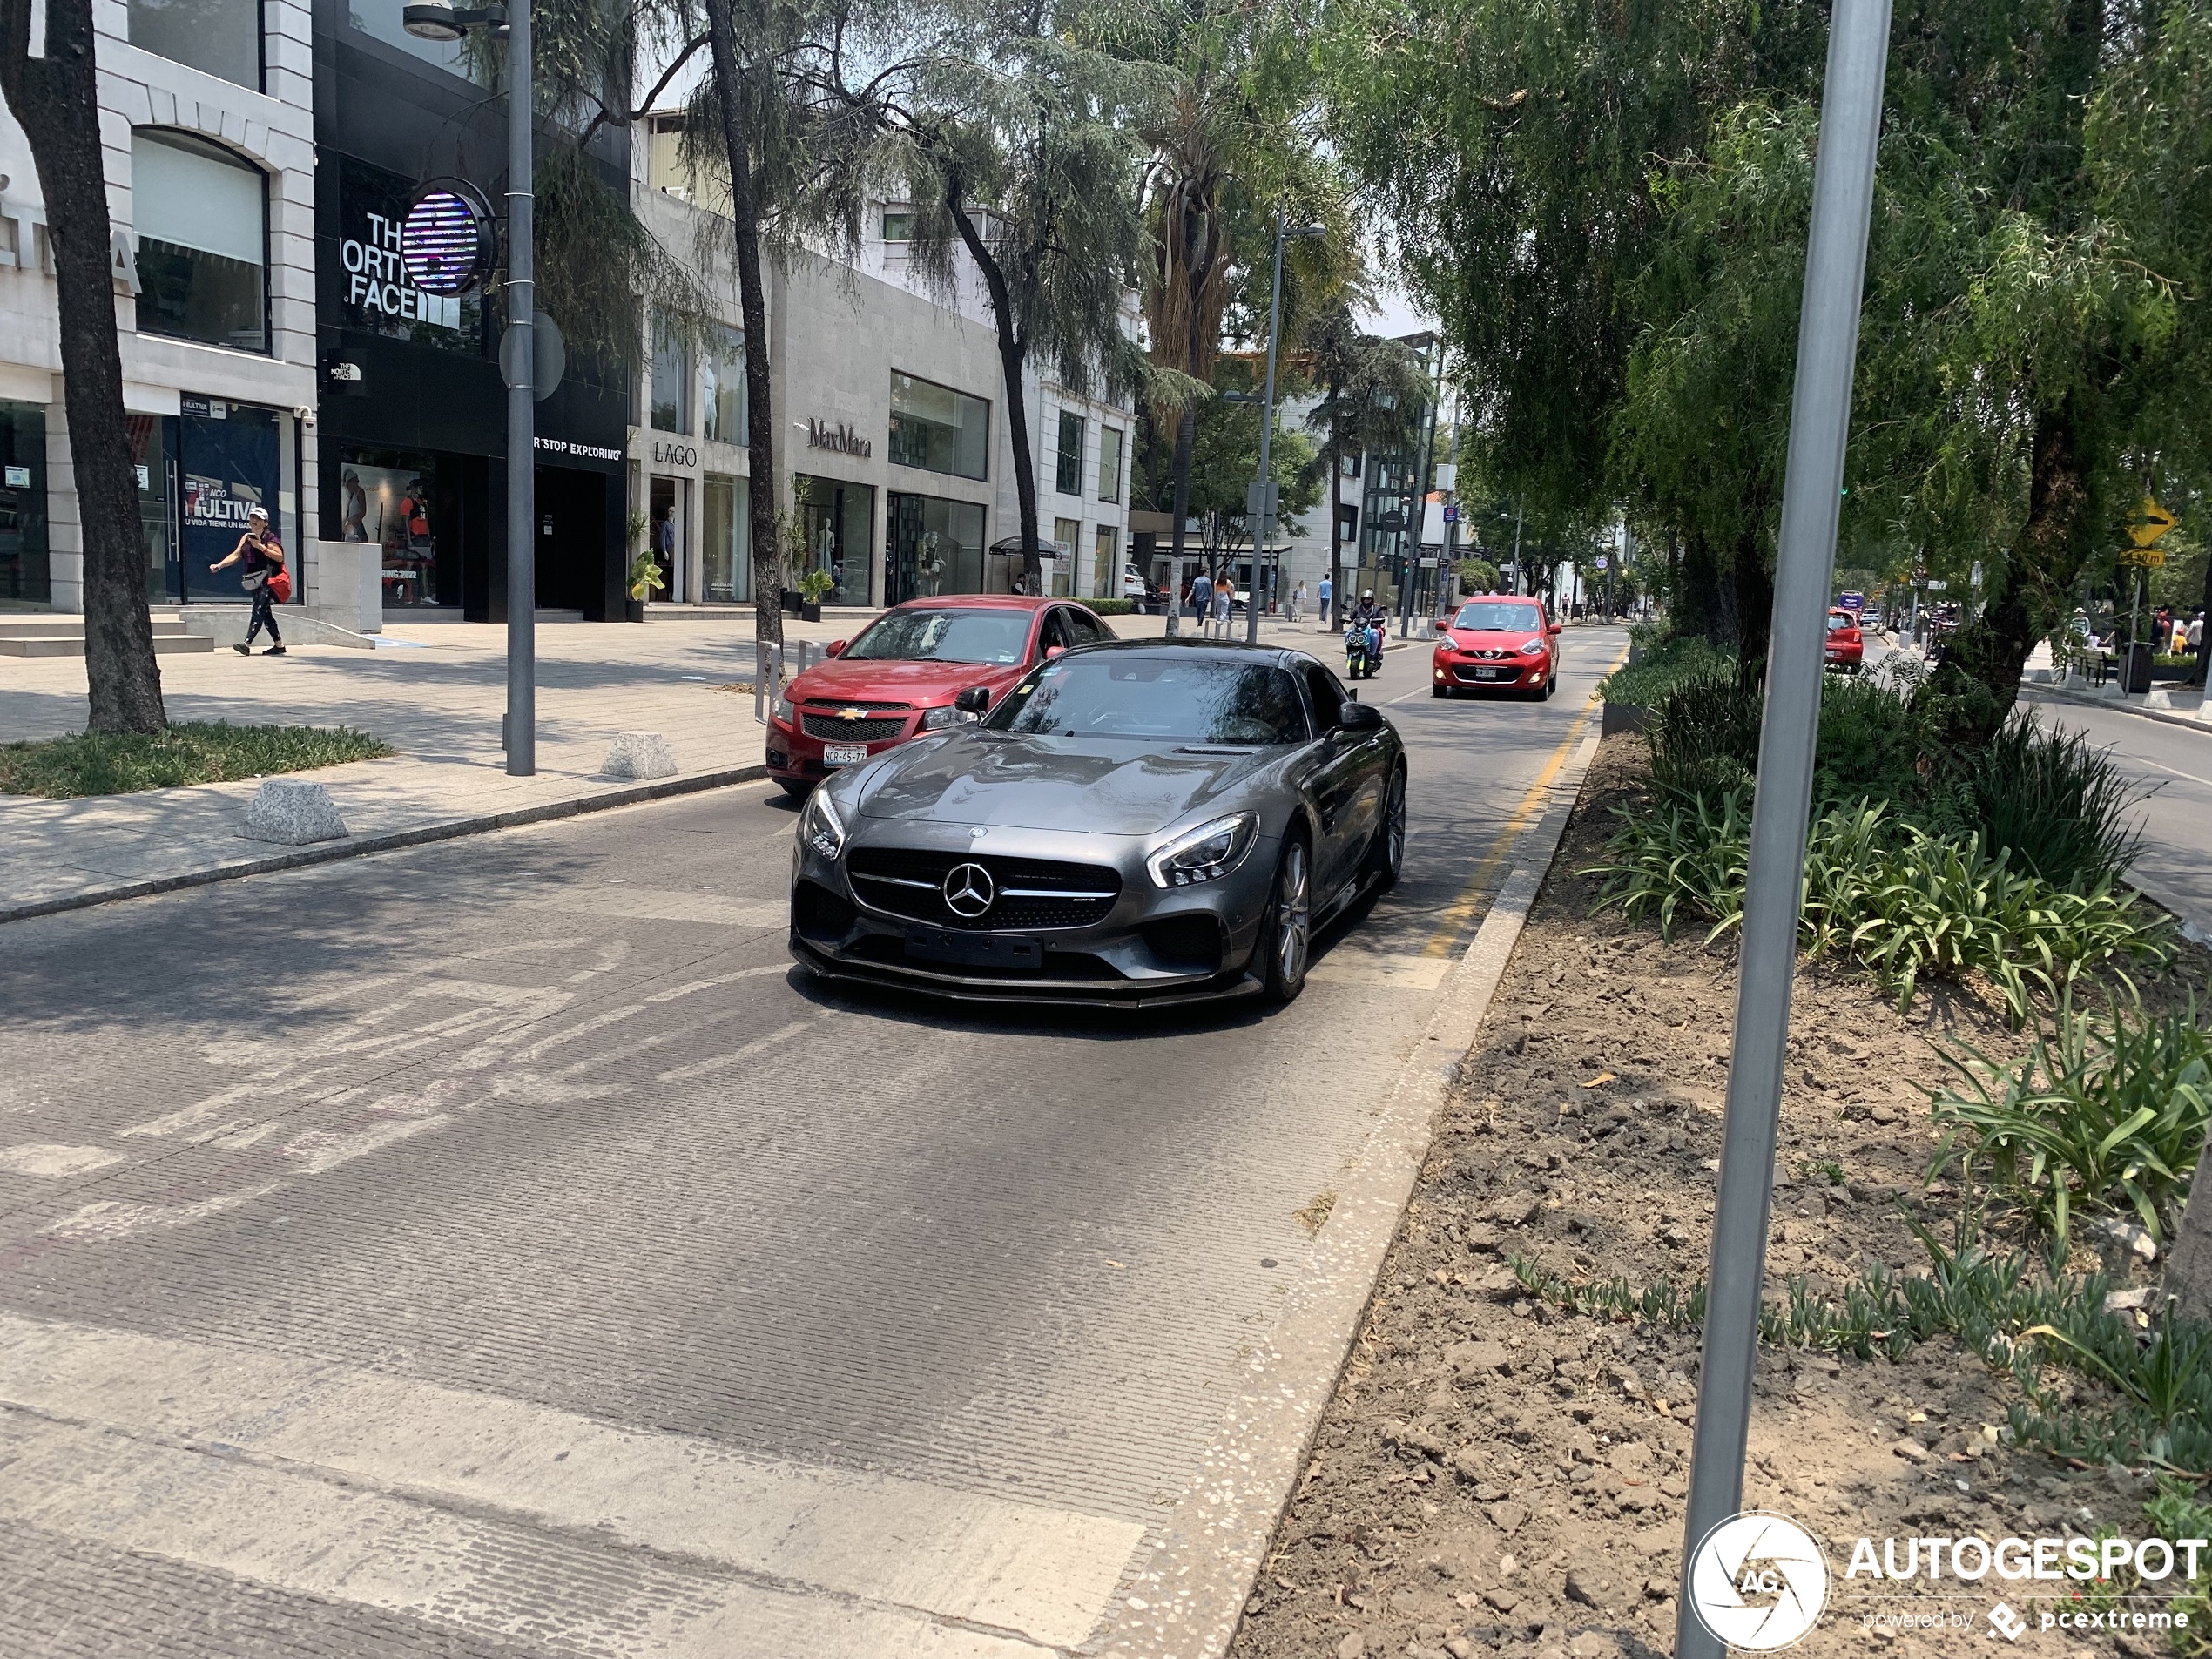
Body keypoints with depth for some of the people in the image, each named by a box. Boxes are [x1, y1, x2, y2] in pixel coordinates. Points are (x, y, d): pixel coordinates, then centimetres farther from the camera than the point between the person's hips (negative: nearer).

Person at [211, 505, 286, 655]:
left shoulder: (269, 537, -5)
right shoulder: (246, 537, 14)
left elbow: (280, 557, -14)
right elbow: (236, 555, 10)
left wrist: (260, 546, -20)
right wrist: (219, 565, -3)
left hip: (267, 580, -8)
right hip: (255, 581, 8)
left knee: (258, 610, -17)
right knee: (265, 613, 12)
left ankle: (247, 645, -27)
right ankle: (279, 645, 21)